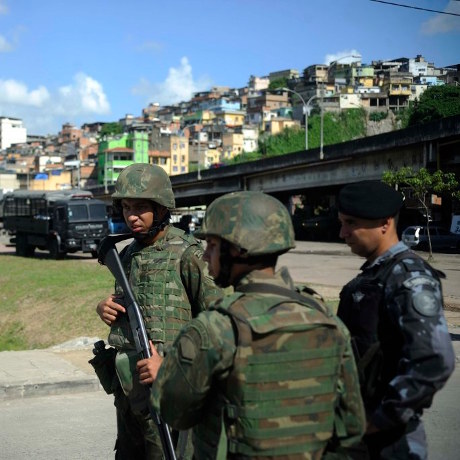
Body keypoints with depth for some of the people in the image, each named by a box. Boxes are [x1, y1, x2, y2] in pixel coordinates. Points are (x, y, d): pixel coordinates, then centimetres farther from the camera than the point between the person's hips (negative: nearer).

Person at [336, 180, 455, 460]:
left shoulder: (411, 279, -19)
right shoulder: (371, 274, 8)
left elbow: (435, 364, -27)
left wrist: (381, 420, -20)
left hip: (389, 435, -8)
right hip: (358, 421, 8)